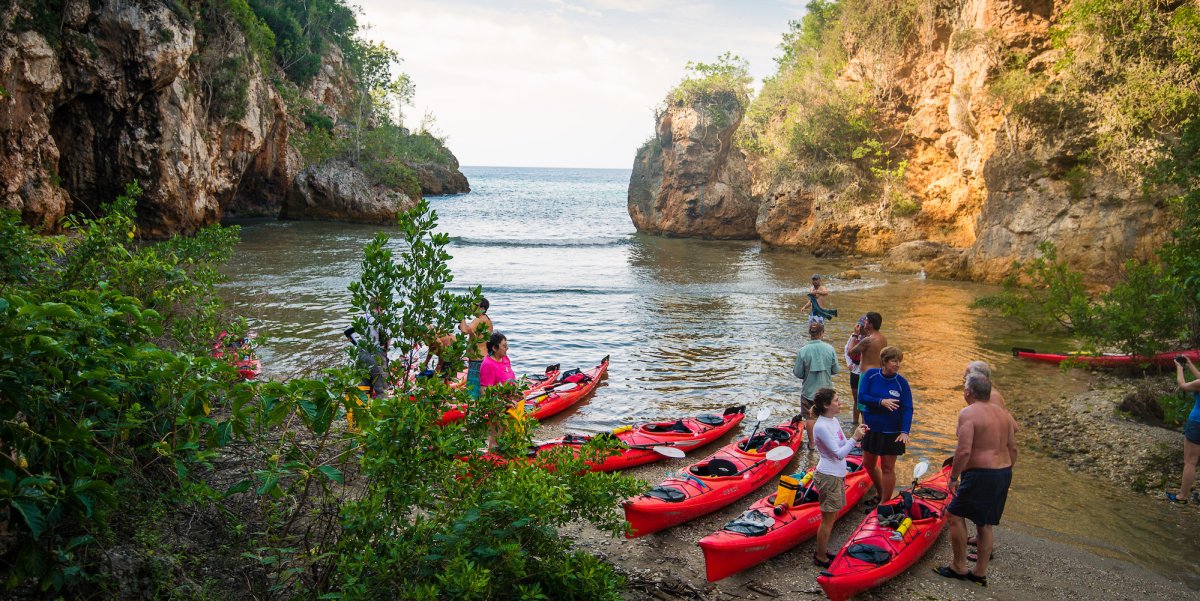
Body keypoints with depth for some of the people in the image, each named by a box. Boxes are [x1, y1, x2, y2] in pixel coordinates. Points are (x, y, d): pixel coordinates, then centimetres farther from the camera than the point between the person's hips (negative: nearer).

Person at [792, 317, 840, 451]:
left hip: (809, 390, -2)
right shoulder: (830, 349, -12)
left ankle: (812, 444, 21)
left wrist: (794, 369, 10)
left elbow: (798, 373, -11)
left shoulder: (803, 351, -18)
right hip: (826, 390, 2)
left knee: (810, 417, 12)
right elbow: (835, 370, -2)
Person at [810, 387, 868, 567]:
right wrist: (854, 438, -23)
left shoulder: (834, 421, 7)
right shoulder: (821, 426, -22)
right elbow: (839, 454, -24)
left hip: (837, 475, 9)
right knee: (828, 520, 2)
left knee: (832, 518, 18)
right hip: (828, 477, -9)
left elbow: (843, 446, 11)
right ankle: (821, 557, 14)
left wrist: (857, 435, -3)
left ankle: (822, 551, 31)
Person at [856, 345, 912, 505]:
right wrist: (881, 402, -27)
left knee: (887, 468, 3)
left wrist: (905, 431, -26)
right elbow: (861, 397, -12)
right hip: (872, 428, 3)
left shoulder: (902, 382, -11)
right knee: (868, 464, 16)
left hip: (892, 432, -3)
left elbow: (908, 409, -15)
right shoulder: (871, 375, -6)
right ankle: (881, 495, 38)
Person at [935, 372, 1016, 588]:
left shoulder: (968, 413, -15)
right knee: (985, 524, 16)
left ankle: (958, 567, 11)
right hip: (1004, 474, 8)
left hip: (981, 475, -8)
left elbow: (964, 451, -22)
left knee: (956, 515, 6)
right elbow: (1013, 449, 13)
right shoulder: (1004, 413, 10)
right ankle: (980, 573, 23)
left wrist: (953, 477, -13)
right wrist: (1004, 475, 22)